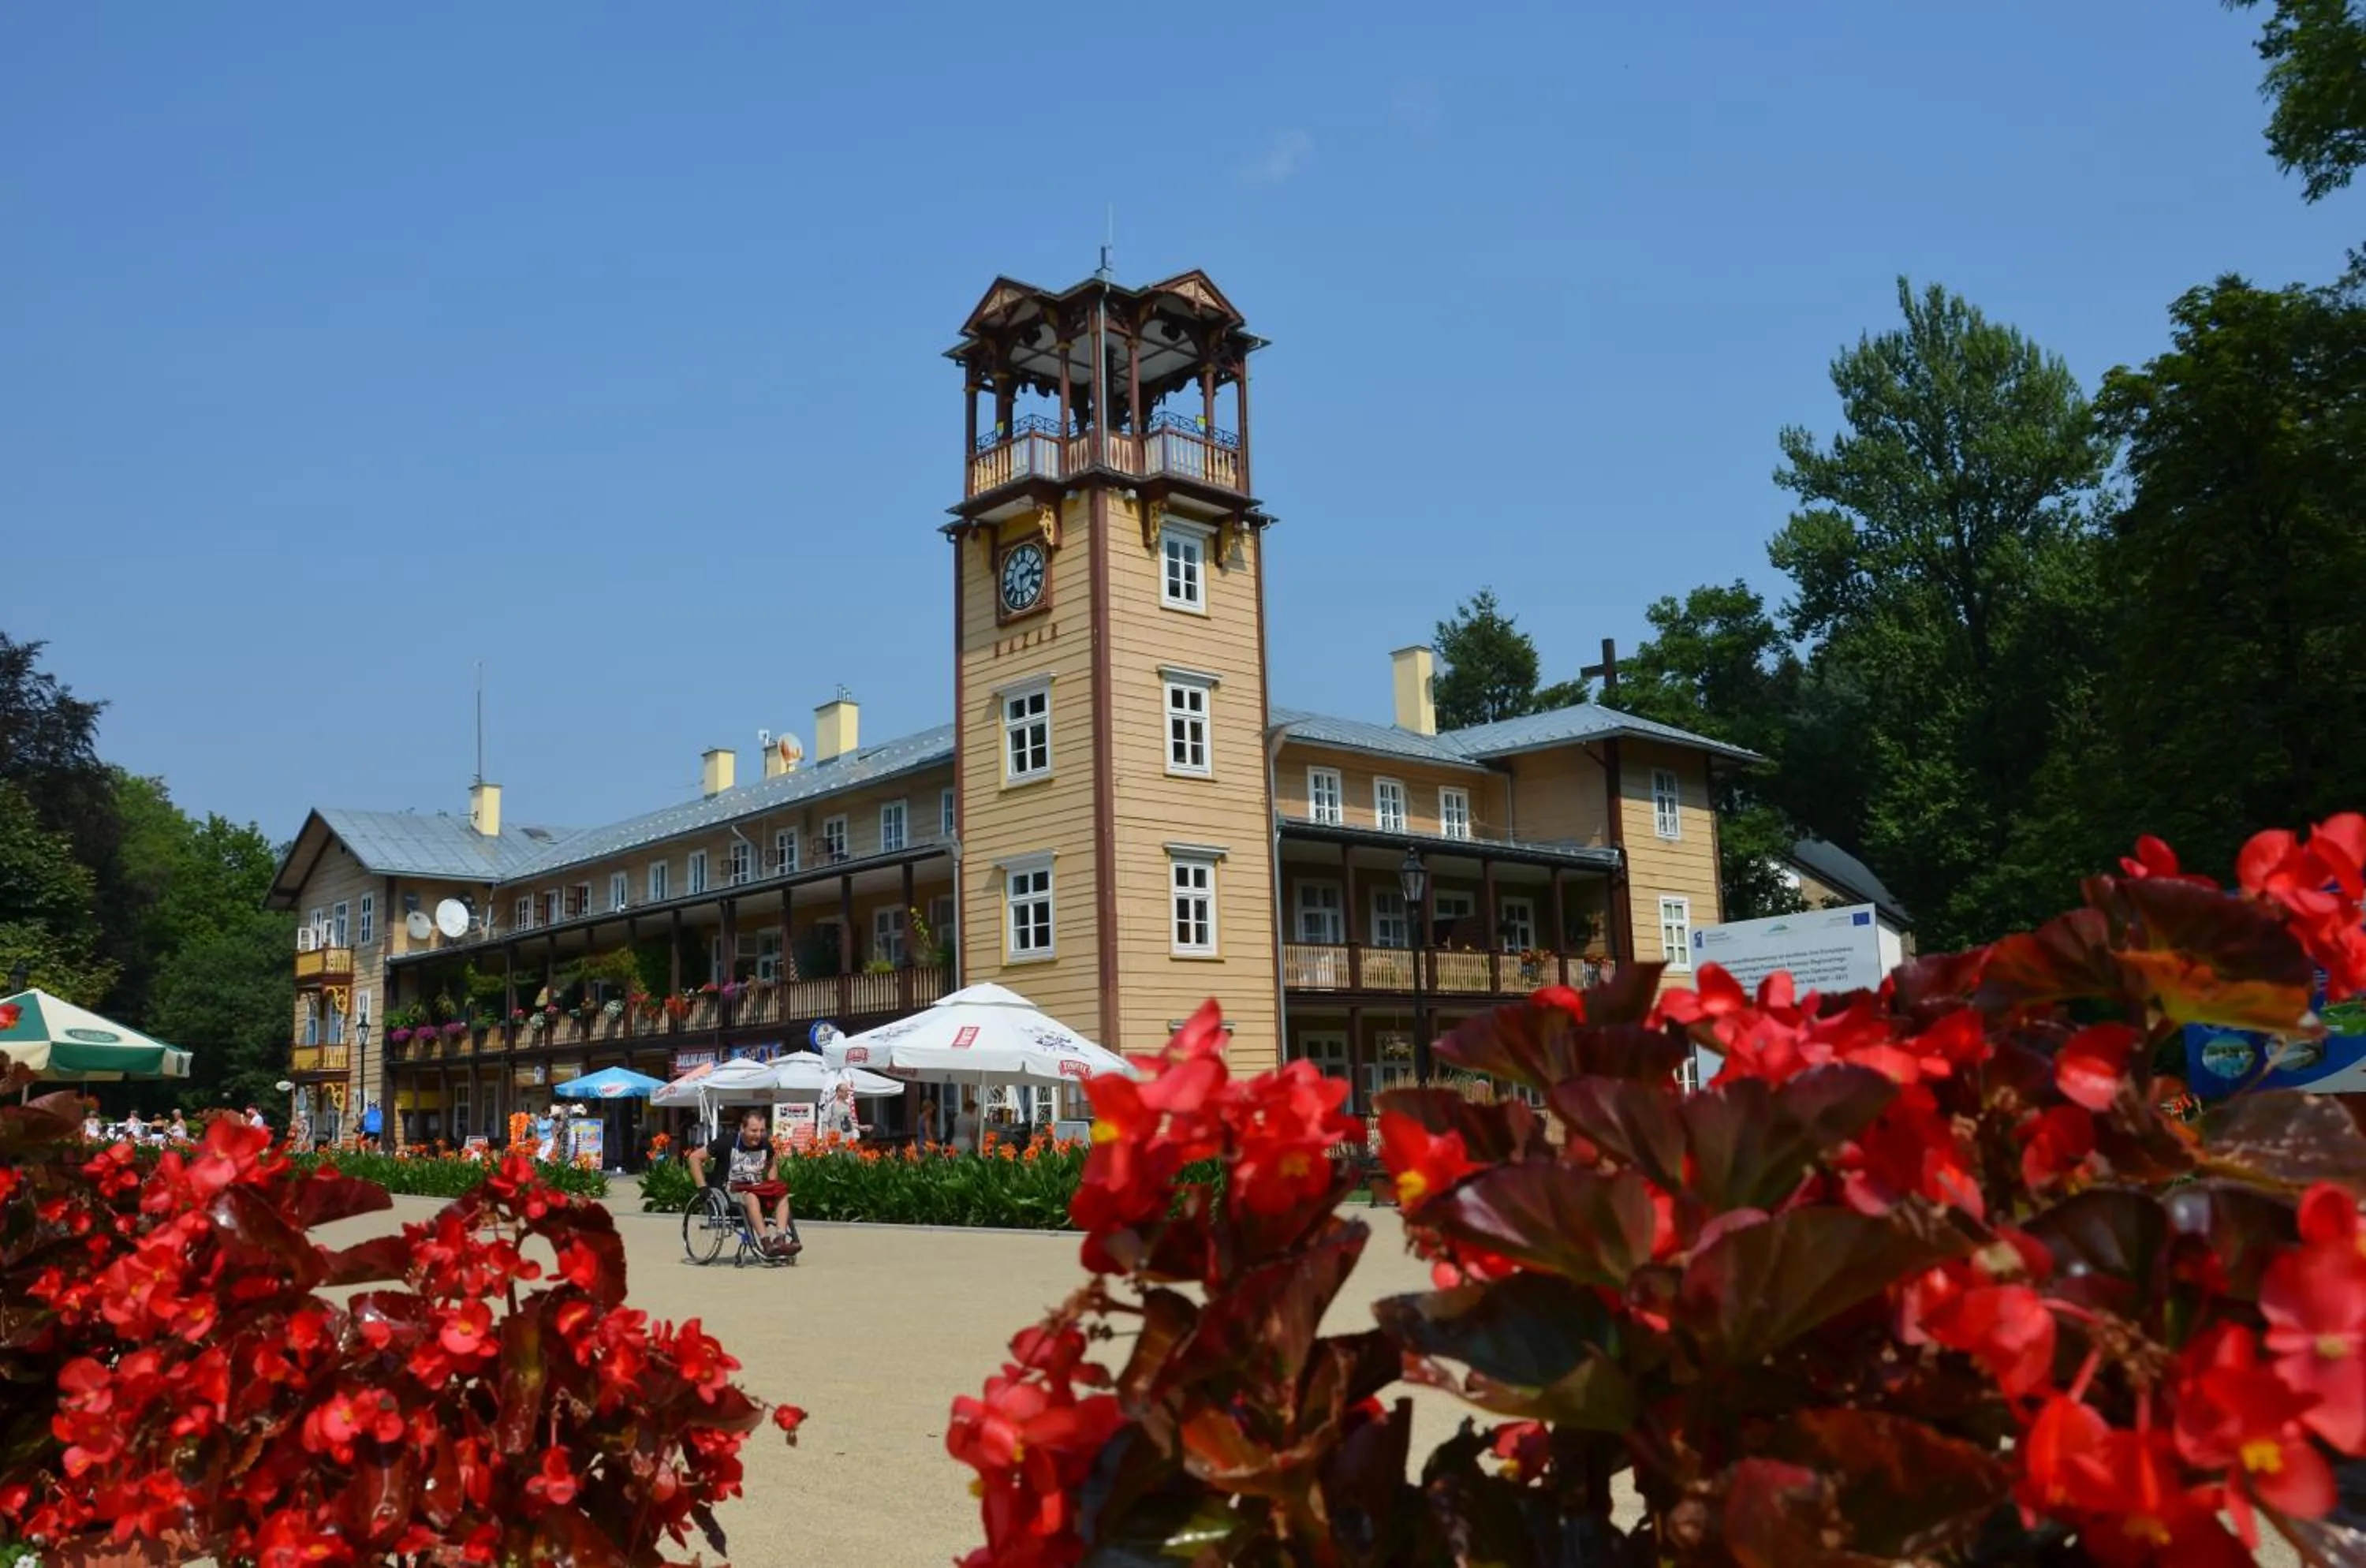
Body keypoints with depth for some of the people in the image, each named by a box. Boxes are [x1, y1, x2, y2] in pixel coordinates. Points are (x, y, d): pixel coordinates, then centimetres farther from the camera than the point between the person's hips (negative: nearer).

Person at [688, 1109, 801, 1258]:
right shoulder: (728, 1142, -9)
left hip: (756, 1189, 5)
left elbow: (772, 1163, 26)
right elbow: (695, 1157, -7)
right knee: (751, 1197, -37)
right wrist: (703, 1188, -13)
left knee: (782, 1194, -23)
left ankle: (780, 1239, -33)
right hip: (730, 1191, -5)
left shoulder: (765, 1145, 5)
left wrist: (772, 1187, 8)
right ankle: (766, 1244, -42)